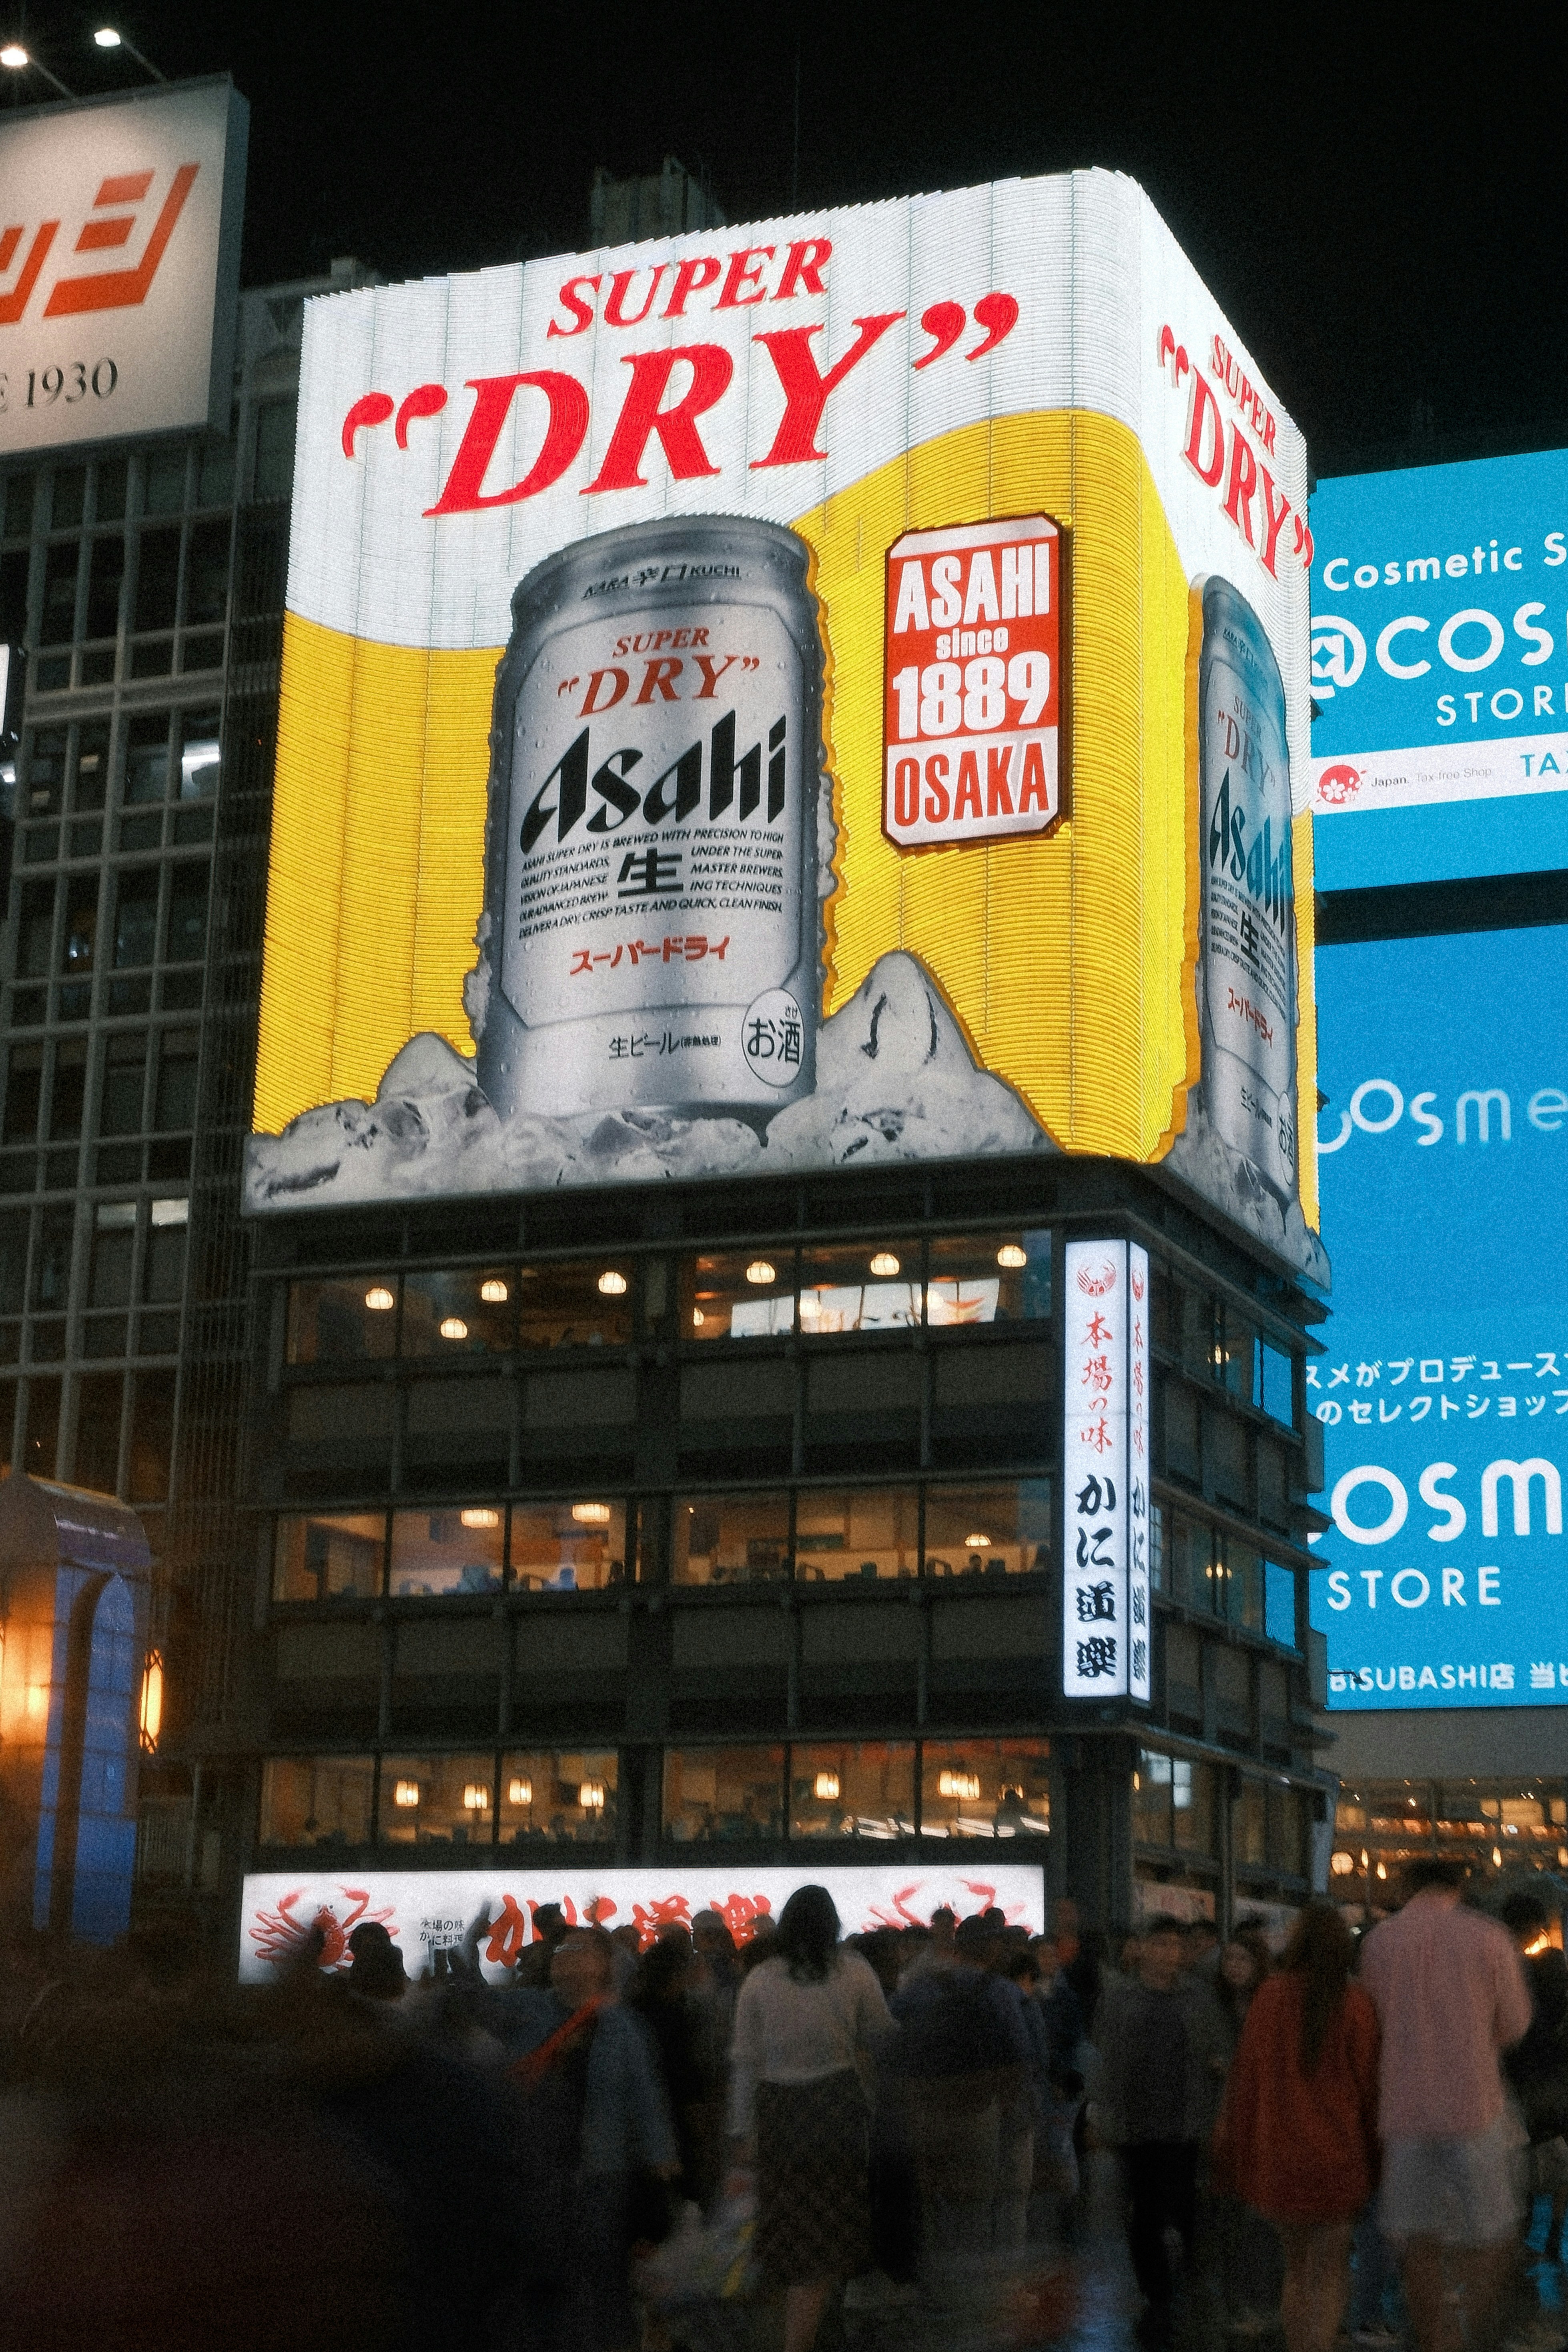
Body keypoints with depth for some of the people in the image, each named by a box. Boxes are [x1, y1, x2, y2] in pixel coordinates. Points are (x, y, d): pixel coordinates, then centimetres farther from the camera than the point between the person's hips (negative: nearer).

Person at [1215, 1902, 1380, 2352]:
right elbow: (1368, 2085, -4)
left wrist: (1233, 2146, 6)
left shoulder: (1270, 1997, -5)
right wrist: (1375, 2155, 6)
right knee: (1329, 2271, 6)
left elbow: (1246, 2077, -2)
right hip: (1336, 2155, -2)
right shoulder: (1355, 2004, -8)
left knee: (1297, 2265, 19)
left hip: (1278, 2156, 2)